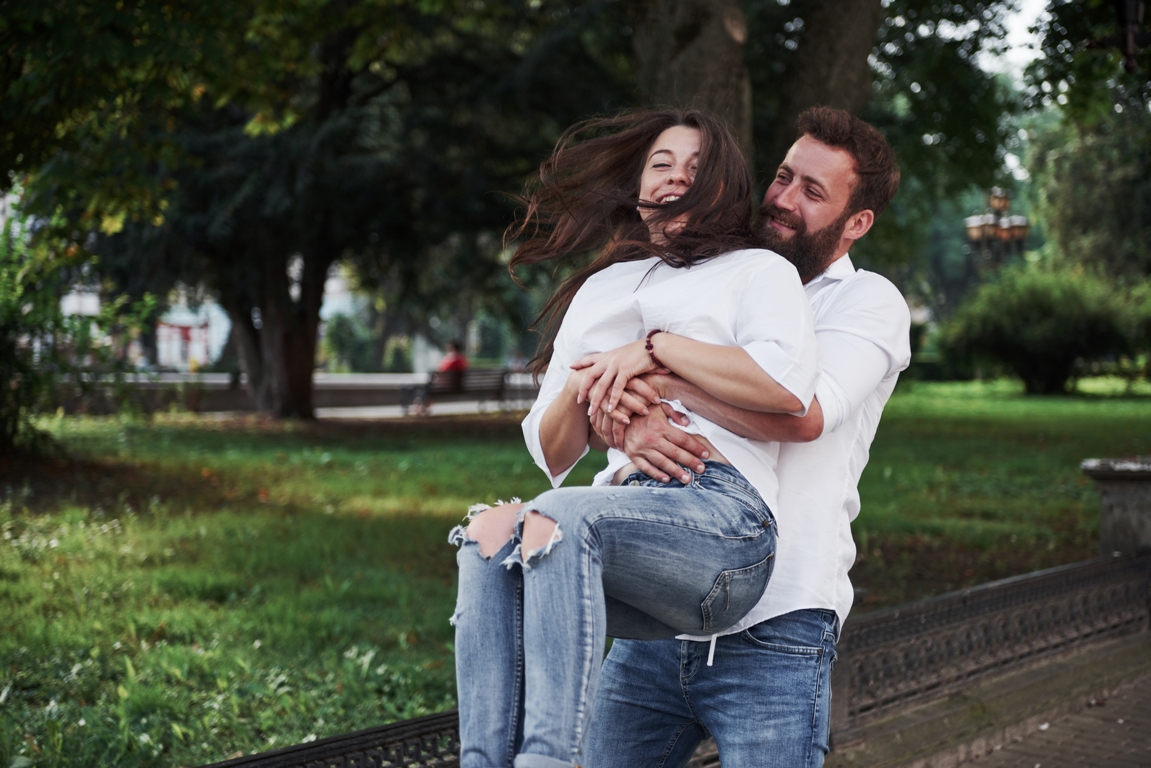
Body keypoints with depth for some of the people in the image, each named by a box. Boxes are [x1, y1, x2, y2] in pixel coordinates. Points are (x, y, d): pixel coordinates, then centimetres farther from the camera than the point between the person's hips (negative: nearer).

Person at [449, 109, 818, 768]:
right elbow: (552, 456, 24)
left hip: (724, 520, -5)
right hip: (625, 508, 5)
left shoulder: (758, 271, 16)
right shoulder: (597, 291, 31)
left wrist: (657, 350, -6)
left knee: (557, 517, -32)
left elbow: (790, 387, -9)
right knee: (491, 529, -25)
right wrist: (578, 390, 2)